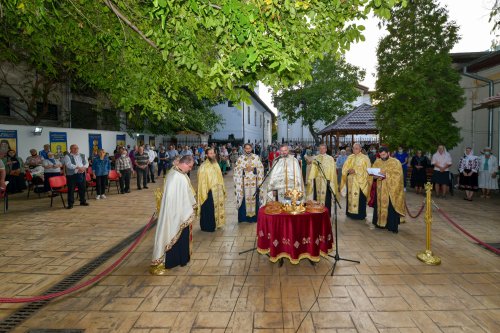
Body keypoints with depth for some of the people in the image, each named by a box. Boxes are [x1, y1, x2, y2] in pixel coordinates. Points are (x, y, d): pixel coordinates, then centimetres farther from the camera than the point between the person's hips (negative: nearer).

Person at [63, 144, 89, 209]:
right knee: (71, 190, -1)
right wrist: (78, 167, -21)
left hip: (81, 174, 5)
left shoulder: (82, 156, 14)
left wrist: (83, 168, -14)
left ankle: (83, 201, 25)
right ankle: (70, 204, 6)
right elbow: (69, 165, -16)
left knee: (82, 188, 11)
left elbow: (86, 163, 6)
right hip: (72, 175, -4)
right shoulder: (67, 156, -3)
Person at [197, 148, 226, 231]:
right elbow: (202, 181, -16)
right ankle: (207, 226, 15)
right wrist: (204, 194, -17)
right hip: (209, 192, -7)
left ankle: (216, 223, 31)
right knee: (208, 209, 3)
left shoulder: (216, 164, 8)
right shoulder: (203, 166, -16)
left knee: (218, 207, 16)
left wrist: (222, 189, 15)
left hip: (218, 191, 8)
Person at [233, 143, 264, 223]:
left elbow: (260, 168, 5)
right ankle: (244, 216, 8)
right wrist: (245, 169, -12)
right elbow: (237, 170, -1)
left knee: (254, 198, 2)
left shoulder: (256, 157, 5)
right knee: (244, 198, 0)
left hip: (254, 182, 1)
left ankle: (255, 216, 12)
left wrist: (253, 169, -8)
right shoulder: (240, 158, 2)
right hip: (244, 182, -1)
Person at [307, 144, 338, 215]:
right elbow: (313, 170, 8)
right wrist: (310, 180, 1)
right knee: (317, 197, 5)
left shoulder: (330, 159, 0)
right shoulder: (315, 158, 8)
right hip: (317, 182, 3)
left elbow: (332, 171, -3)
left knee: (326, 198, 0)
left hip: (326, 182, -3)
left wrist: (331, 182, -9)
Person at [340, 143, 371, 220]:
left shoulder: (365, 158, -1)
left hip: (360, 182, -4)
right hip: (351, 181, 4)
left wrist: (355, 170, -19)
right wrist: (348, 170, -13)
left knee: (360, 198, -2)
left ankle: (360, 214, 8)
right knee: (350, 197, 8)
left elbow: (366, 170, -9)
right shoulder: (349, 157, 12)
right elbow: (345, 168, 9)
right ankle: (350, 212, 19)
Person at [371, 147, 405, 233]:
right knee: (380, 205, 4)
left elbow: (398, 174, -12)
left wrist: (386, 175, -23)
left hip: (391, 189, -4)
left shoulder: (395, 162, -3)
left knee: (391, 207, -4)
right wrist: (376, 176, -12)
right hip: (380, 189, 4)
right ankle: (380, 222, 16)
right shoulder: (377, 162, 10)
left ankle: (392, 226, 2)